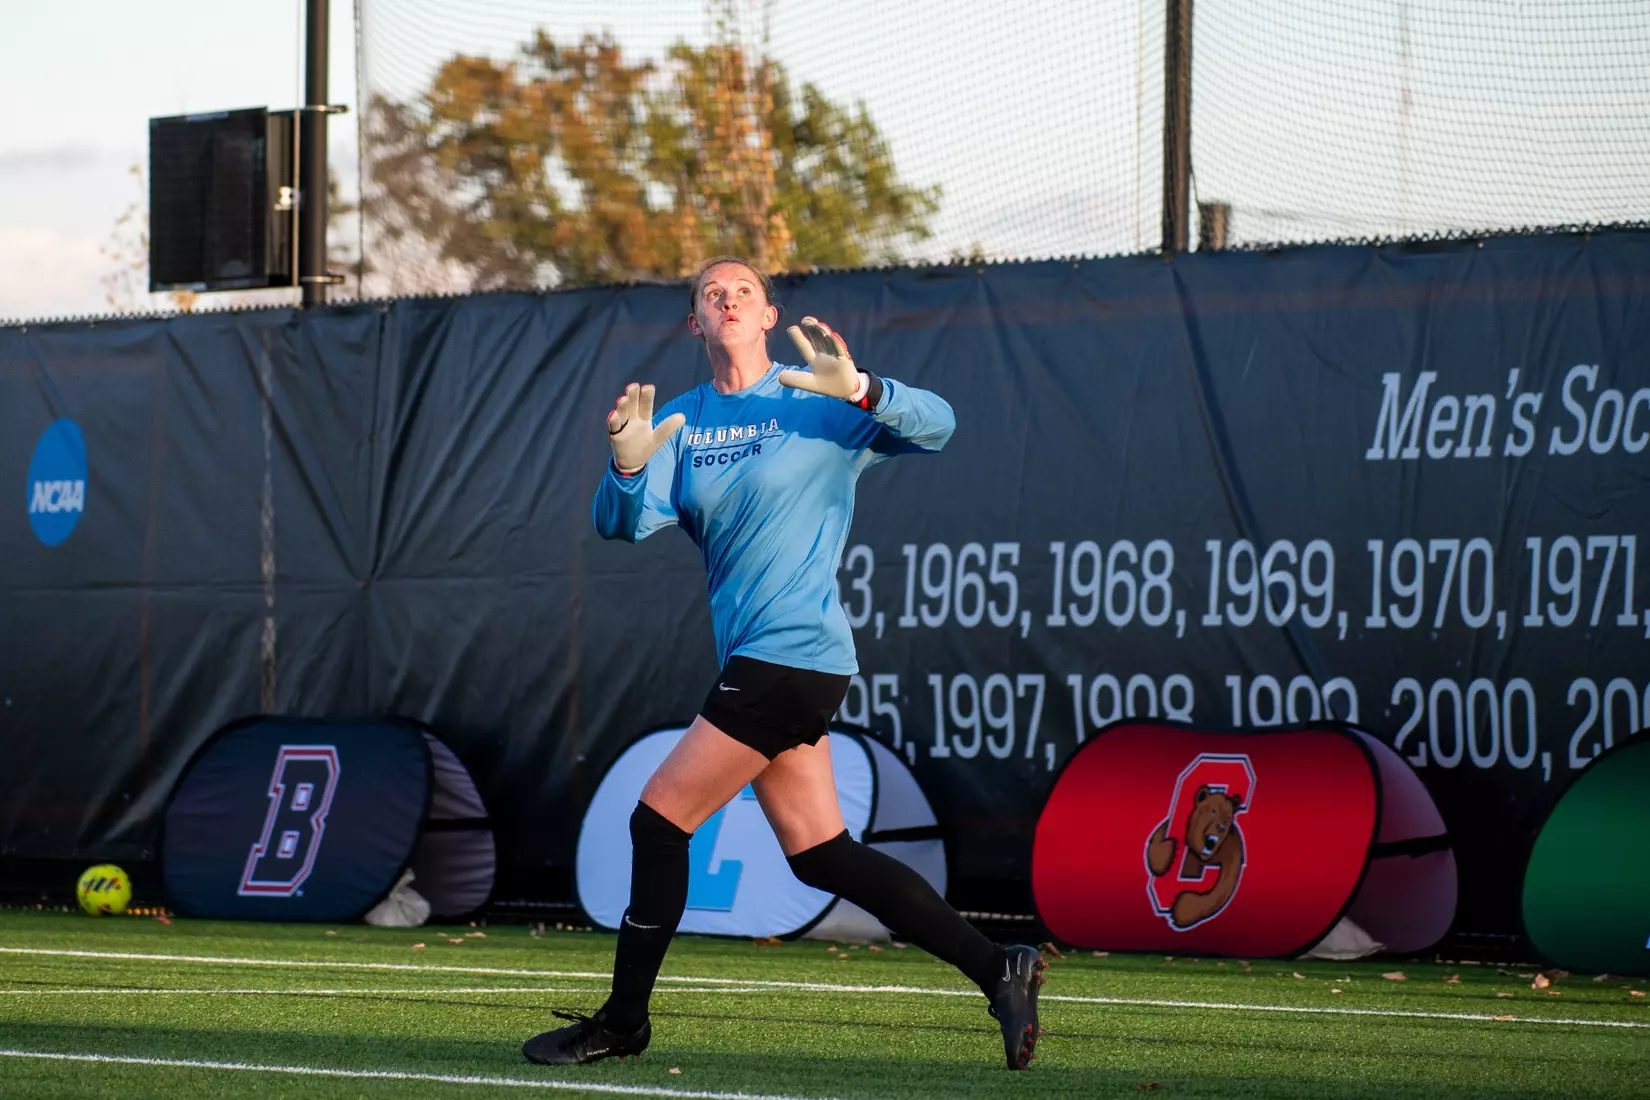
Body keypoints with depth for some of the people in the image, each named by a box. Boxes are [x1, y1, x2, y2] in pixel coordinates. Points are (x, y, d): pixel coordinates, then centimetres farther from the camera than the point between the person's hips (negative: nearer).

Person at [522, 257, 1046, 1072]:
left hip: (794, 652, -7)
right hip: (752, 660, 8)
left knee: (659, 818, -7)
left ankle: (623, 1020, 5)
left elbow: (935, 426, -14)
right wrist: (627, 464, -23)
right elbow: (623, 522, -1)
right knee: (820, 856, 8)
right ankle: (998, 972, 13)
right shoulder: (680, 423, 11)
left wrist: (856, 390, -32)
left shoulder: (817, 405, -5)